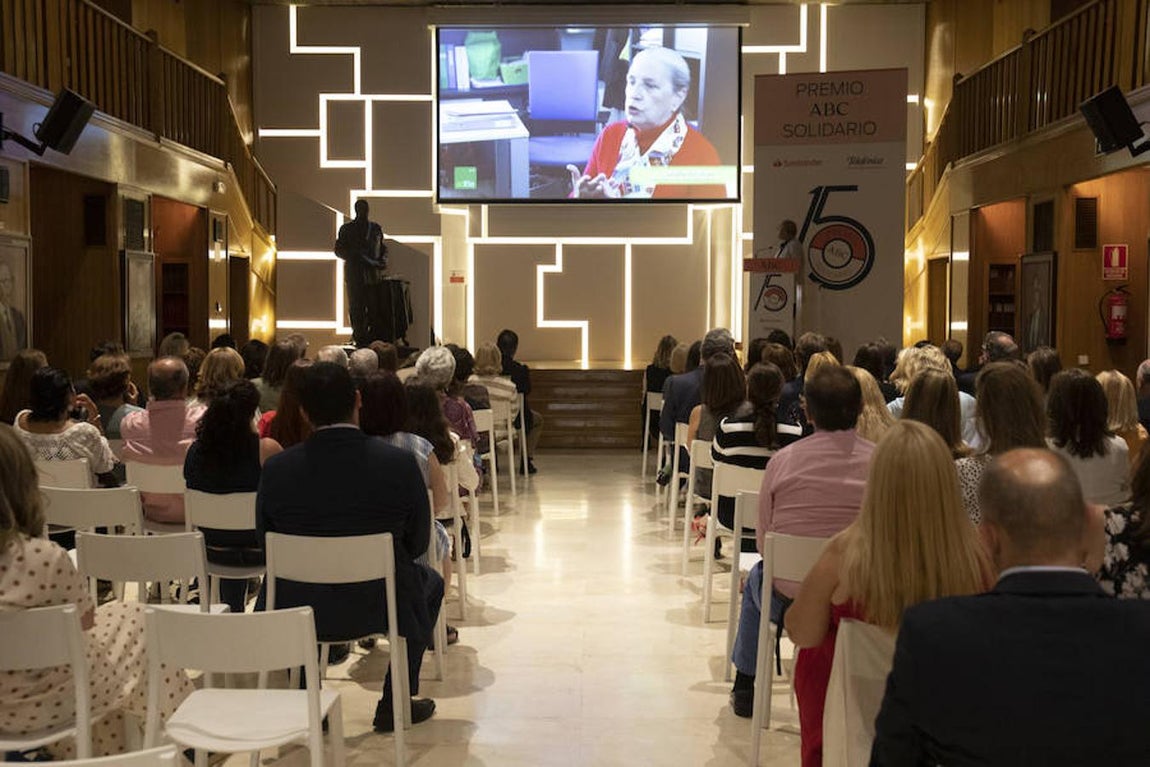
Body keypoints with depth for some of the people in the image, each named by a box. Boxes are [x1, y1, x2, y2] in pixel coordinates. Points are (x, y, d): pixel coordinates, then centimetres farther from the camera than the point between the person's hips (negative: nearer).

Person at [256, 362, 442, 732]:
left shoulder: (277, 469, -13)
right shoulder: (400, 463, -16)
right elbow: (418, 543, -4)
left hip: (297, 609, 2)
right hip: (381, 606, -1)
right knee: (430, 581, 30)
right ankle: (395, 704, 29)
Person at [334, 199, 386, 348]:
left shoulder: (376, 228, 16)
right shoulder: (347, 229, 8)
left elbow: (383, 248, 21)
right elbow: (339, 250, 6)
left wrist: (383, 260, 0)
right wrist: (355, 255, -11)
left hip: (373, 274, 2)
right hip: (354, 274, -2)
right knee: (356, 308, -5)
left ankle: (372, 336, 3)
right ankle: (359, 337, -2)